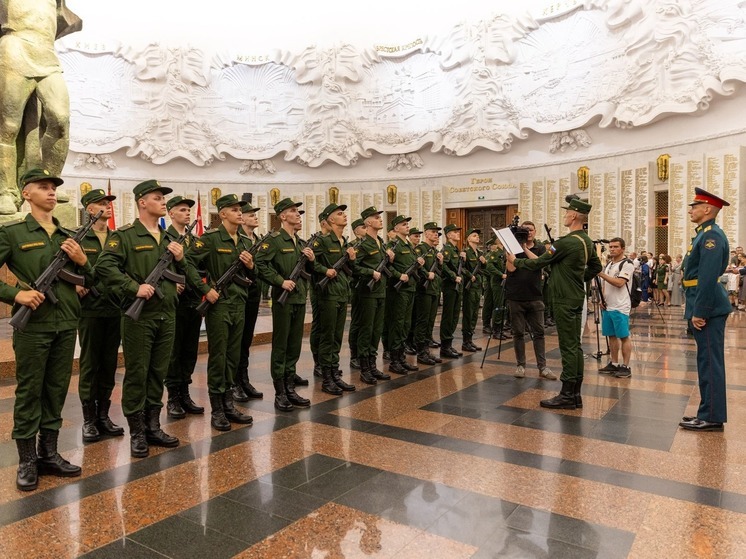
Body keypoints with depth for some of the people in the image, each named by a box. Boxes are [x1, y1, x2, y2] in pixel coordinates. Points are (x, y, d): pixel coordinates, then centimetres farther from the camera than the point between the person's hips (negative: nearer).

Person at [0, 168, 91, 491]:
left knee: (57, 390, 11)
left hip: (66, 324, 5)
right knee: (29, 392, 4)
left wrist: (82, 261, -5)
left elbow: (90, 281, 13)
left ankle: (49, 454, 24)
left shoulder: (70, 236, 11)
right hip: (32, 325, -4)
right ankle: (27, 462, 16)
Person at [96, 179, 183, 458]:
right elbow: (105, 267, -16)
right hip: (138, 316, -6)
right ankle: (137, 433, 14)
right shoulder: (123, 235, -4)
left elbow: (181, 274, 20)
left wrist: (180, 259, 0)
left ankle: (153, 426, 24)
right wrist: (135, 287, -21)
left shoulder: (169, 238, 15)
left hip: (167, 315, 6)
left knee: (158, 373, 12)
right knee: (136, 374, 2)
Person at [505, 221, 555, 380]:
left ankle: (542, 367, 6)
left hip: (535, 297, 1)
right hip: (516, 297, -1)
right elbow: (511, 268, -10)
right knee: (518, 333, 4)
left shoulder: (540, 248, 9)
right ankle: (520, 365, 12)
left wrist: (525, 249, -14)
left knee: (539, 333, 1)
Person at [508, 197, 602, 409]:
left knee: (568, 347, -5)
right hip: (577, 298, 9)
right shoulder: (587, 241, 9)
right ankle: (576, 394, 17)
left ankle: (567, 396, 1)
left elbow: (539, 263, -12)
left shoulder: (566, 242, -19)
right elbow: (596, 266, 21)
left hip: (565, 300, -9)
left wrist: (515, 261, 3)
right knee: (575, 345, 11)